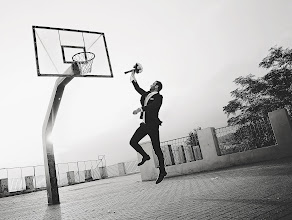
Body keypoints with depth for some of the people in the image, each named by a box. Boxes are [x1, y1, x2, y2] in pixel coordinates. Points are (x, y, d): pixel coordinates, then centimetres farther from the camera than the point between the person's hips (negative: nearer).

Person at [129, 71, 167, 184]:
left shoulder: (158, 97, -4)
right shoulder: (146, 94, 18)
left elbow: (153, 106, -22)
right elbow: (138, 88, 28)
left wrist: (141, 109, -31)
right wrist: (133, 77, 27)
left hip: (152, 125, -7)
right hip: (144, 124, 7)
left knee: (156, 148, -4)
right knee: (133, 142, 1)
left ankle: (162, 171, 5)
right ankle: (145, 156, 22)